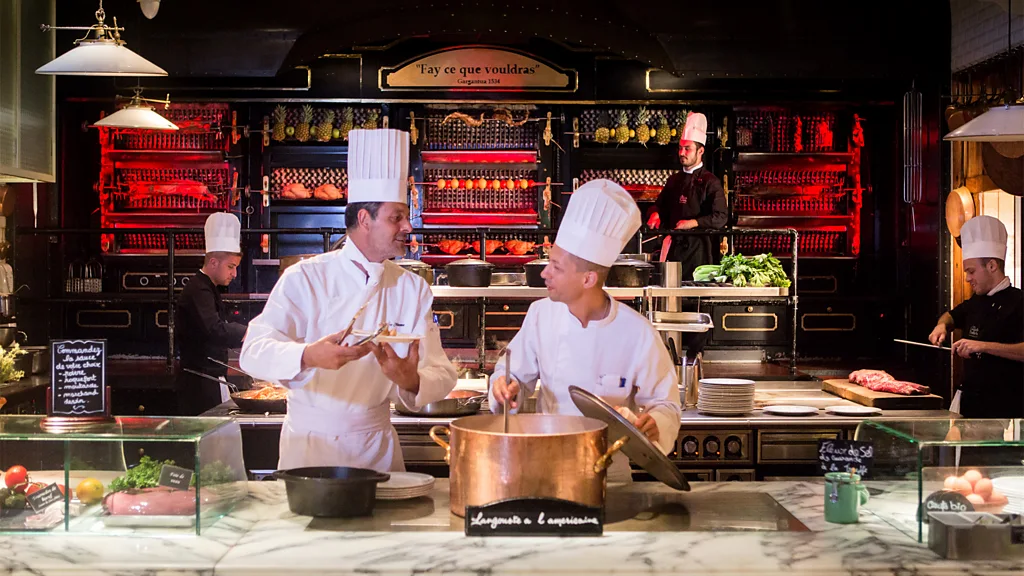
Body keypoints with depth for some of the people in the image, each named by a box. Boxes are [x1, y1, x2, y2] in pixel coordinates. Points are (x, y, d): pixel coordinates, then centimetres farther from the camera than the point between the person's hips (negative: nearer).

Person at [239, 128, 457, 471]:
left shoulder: (413, 289, 2)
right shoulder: (305, 278, -8)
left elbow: (441, 373, -4)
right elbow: (254, 352, -17)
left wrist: (412, 381, -27)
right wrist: (308, 356, -37)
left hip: (377, 445, 3)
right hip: (309, 442, -3)